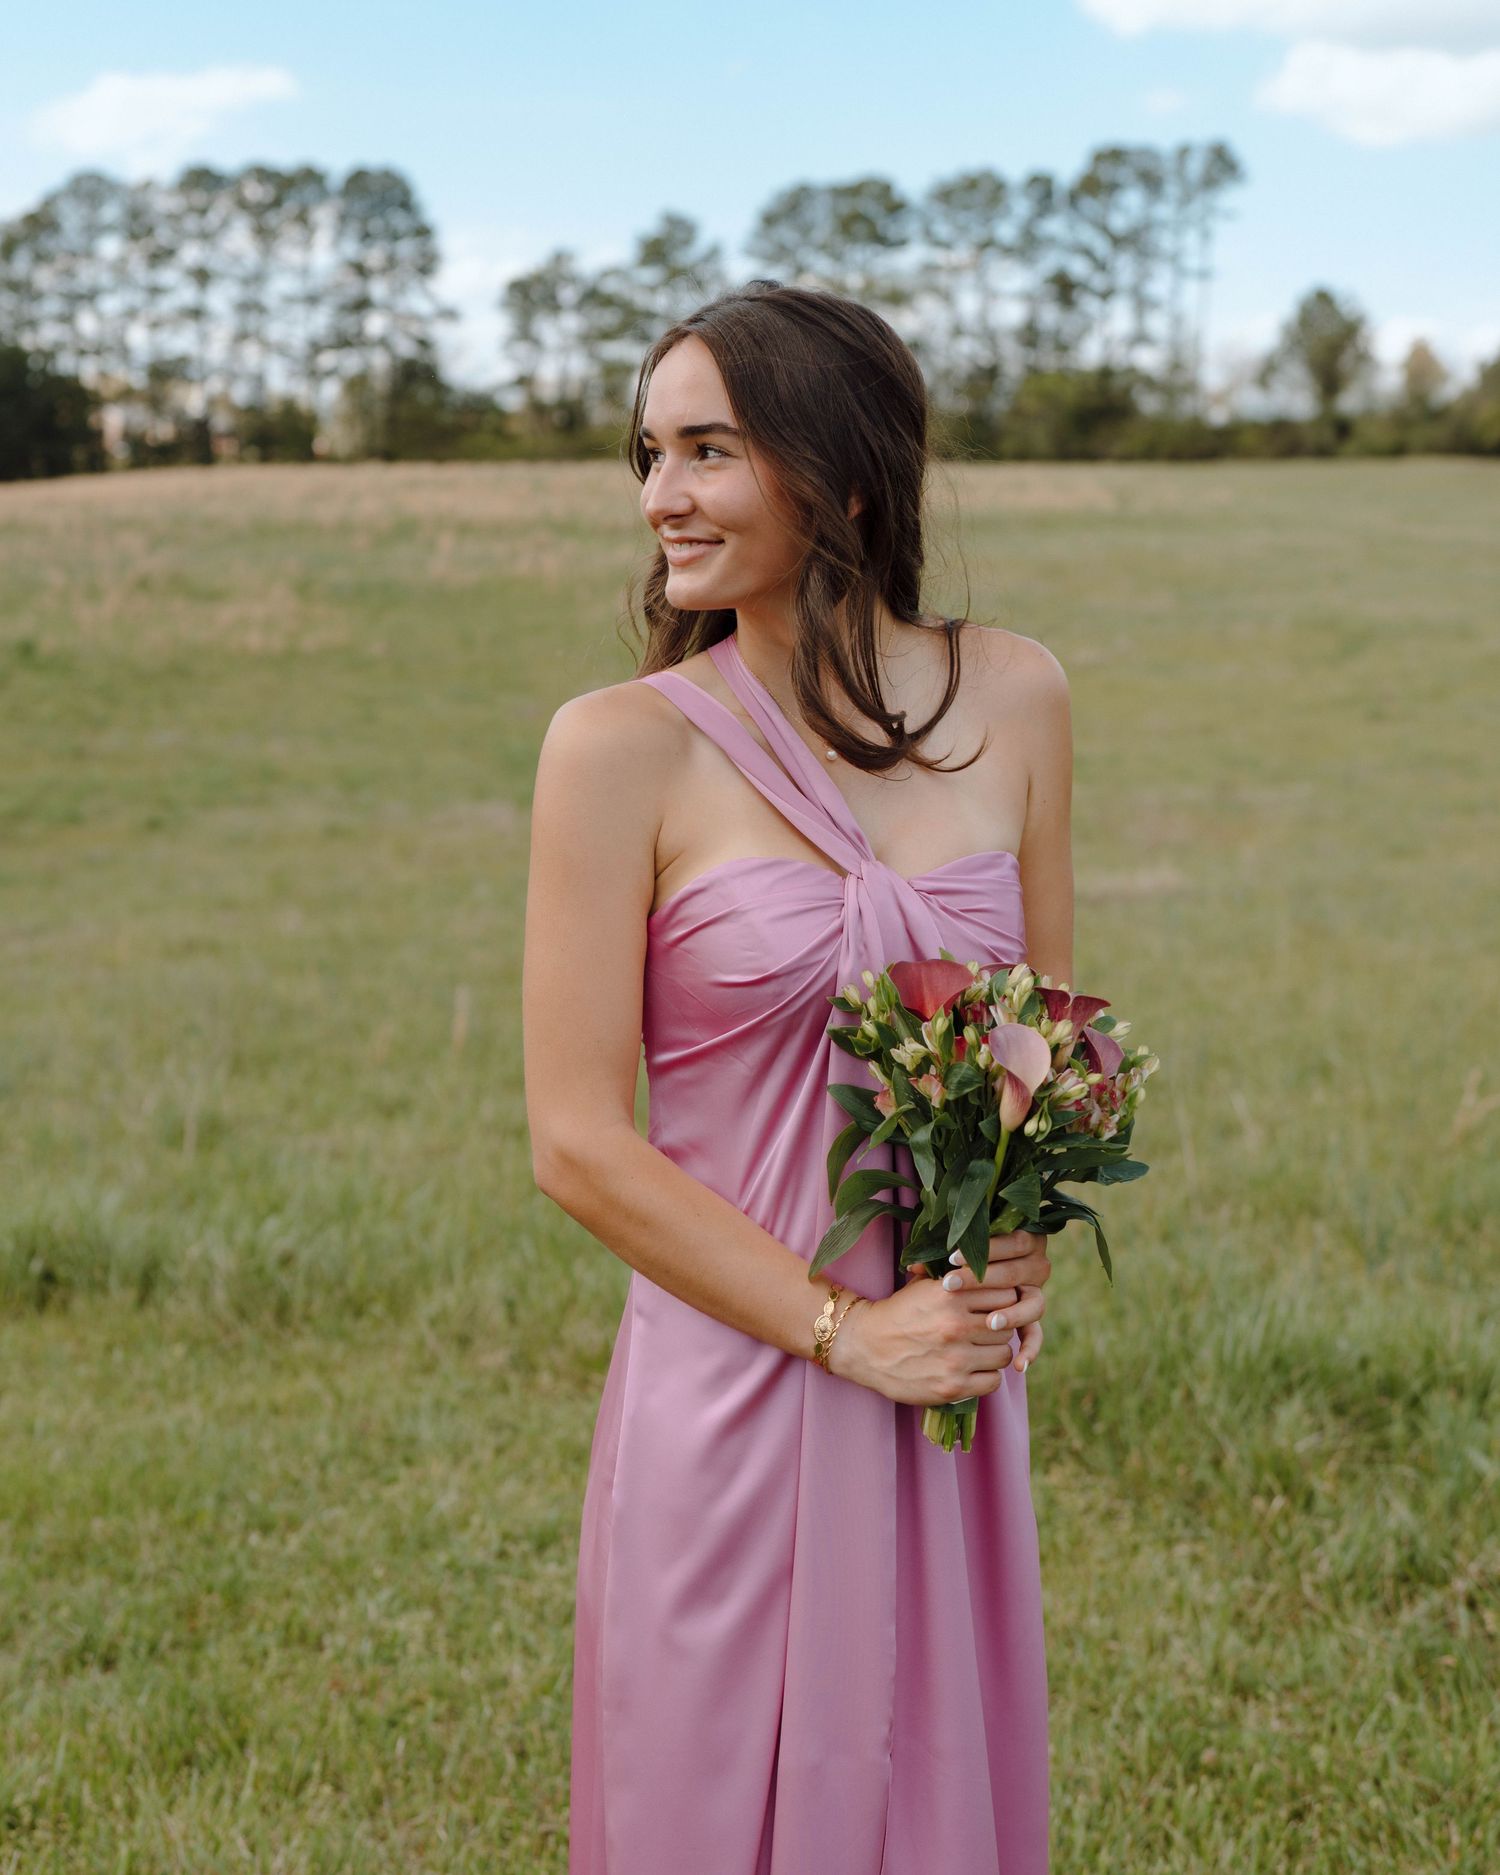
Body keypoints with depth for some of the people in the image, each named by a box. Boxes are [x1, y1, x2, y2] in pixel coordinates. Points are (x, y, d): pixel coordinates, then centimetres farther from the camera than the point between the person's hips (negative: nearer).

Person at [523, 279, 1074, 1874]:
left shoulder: (1012, 697, 2)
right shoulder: (623, 745, -9)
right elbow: (576, 1142, -10)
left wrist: (1021, 1263, -4)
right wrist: (847, 1331, -13)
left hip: (956, 1398, 3)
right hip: (733, 1396, -3)